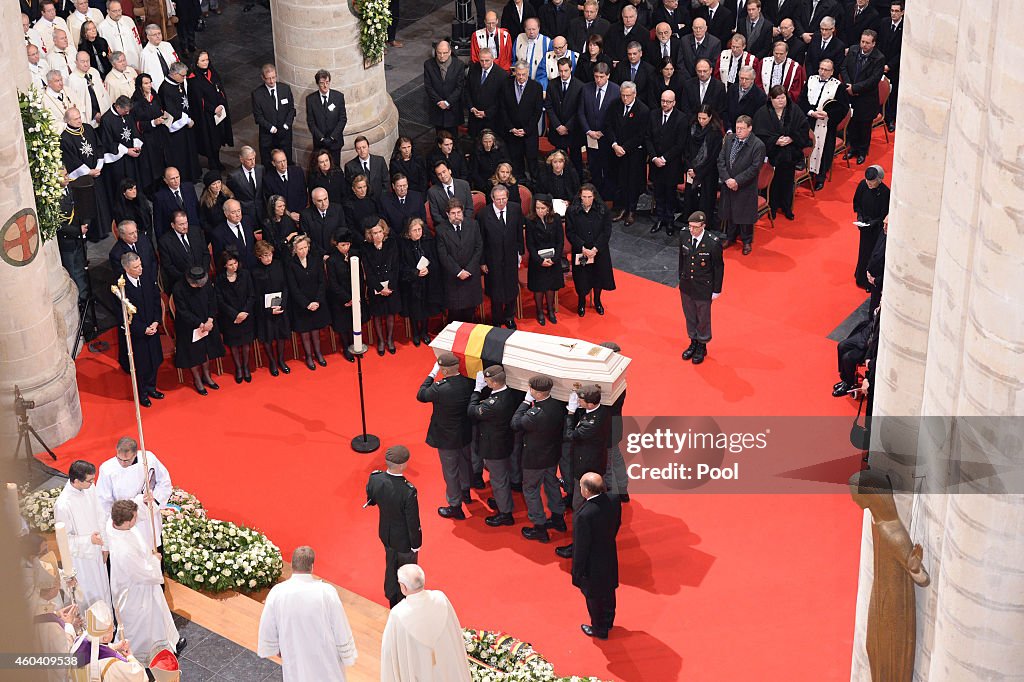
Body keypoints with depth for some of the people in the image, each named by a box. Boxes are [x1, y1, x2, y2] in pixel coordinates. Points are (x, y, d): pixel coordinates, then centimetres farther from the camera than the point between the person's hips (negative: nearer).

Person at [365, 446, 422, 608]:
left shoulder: (375, 479, -23)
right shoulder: (408, 491, -38)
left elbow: (371, 501, -1)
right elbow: (413, 521, -25)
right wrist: (416, 544, -8)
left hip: (385, 534, 5)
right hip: (404, 539, -5)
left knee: (391, 566, 31)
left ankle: (392, 600, 53)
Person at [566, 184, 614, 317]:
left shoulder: (602, 210, -9)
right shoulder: (572, 211, -11)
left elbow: (606, 231, -8)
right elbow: (570, 233, -9)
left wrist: (595, 248, -17)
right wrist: (583, 248, -19)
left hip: (599, 251, 1)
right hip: (580, 251, -1)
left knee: (599, 276, 15)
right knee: (581, 278, 7)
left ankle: (597, 301, 39)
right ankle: (581, 302, 32)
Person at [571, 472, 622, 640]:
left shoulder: (585, 515, -38)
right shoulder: (613, 500, -18)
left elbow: (582, 545, -26)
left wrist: (578, 569, -11)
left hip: (593, 563, -7)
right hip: (610, 555, 7)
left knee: (594, 597, 19)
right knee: (608, 590, 29)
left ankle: (599, 629, 40)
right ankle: (608, 621, 52)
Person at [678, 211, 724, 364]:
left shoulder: (713, 243, -24)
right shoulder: (685, 238, -10)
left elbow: (719, 267, -13)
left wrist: (716, 290, -8)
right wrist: (681, 279, 13)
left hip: (704, 288, -4)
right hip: (686, 286, 4)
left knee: (703, 318, 14)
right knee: (690, 317, 20)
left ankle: (702, 347, 35)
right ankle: (693, 343, 42)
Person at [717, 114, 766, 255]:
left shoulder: (758, 145, -15)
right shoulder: (729, 139, 1)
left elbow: (754, 168, -18)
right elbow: (721, 160, 0)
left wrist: (737, 181, -20)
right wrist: (726, 179, -12)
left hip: (746, 187, -5)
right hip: (728, 185, 5)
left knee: (745, 214, 6)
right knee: (729, 211, 17)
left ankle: (747, 241, 22)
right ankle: (730, 237, 36)